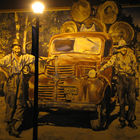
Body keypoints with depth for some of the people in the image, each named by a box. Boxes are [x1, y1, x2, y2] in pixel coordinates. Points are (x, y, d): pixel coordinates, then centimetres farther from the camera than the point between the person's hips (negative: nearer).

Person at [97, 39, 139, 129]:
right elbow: (108, 64, -11)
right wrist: (100, 71, -25)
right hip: (121, 79, -1)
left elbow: (135, 68, 12)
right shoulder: (116, 57, 1)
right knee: (121, 101, 2)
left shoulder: (131, 56, 6)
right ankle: (122, 121, 11)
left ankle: (131, 121, 10)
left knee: (132, 101, 0)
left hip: (130, 79, 1)